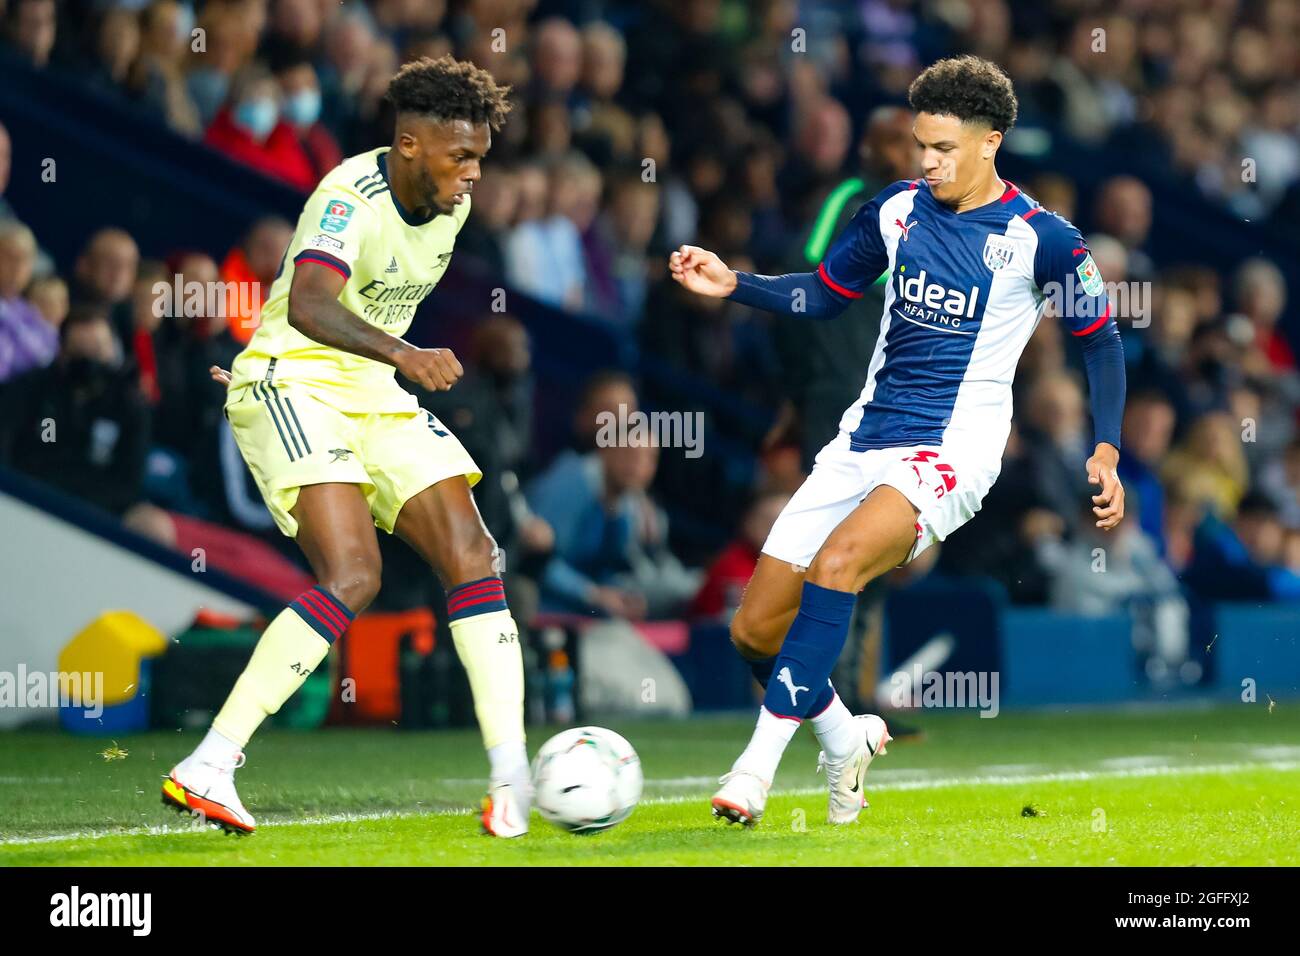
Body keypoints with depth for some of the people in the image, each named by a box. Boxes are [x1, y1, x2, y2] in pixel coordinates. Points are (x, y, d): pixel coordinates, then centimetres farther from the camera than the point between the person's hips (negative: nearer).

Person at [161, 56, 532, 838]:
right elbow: (307, 306, -41)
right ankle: (206, 769, -22)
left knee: (471, 557, -5)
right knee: (352, 577, -23)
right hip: (292, 387, -8)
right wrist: (402, 354, -54)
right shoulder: (351, 199, -22)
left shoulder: (452, 204, 5)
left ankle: (514, 777, -2)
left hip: (375, 394, 8)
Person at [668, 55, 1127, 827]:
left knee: (836, 561, -34)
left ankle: (759, 765, -32)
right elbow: (825, 294, 20)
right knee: (756, 630, 0)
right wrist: (734, 285, 6)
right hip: (865, 440, 6)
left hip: (952, 451, -6)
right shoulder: (899, 210, 7)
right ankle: (845, 739, 28)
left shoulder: (1041, 239, -6)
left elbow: (1101, 339, 6)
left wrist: (1107, 453, -1)